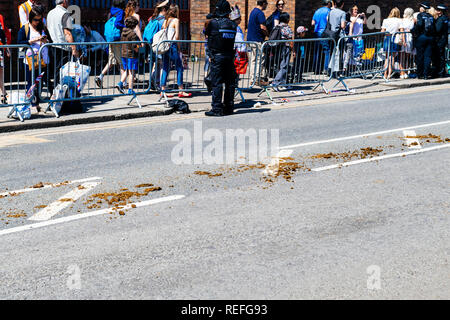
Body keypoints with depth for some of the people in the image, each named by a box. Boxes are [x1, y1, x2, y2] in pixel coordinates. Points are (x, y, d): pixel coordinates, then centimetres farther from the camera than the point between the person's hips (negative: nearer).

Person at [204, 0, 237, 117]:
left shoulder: (213, 23, -10)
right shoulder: (233, 24, 2)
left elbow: (207, 33, 5)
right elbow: (232, 38, 11)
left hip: (216, 56, -4)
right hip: (230, 56, 4)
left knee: (217, 83, -2)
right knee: (230, 82, 11)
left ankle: (217, 109, -4)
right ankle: (228, 107, 18)